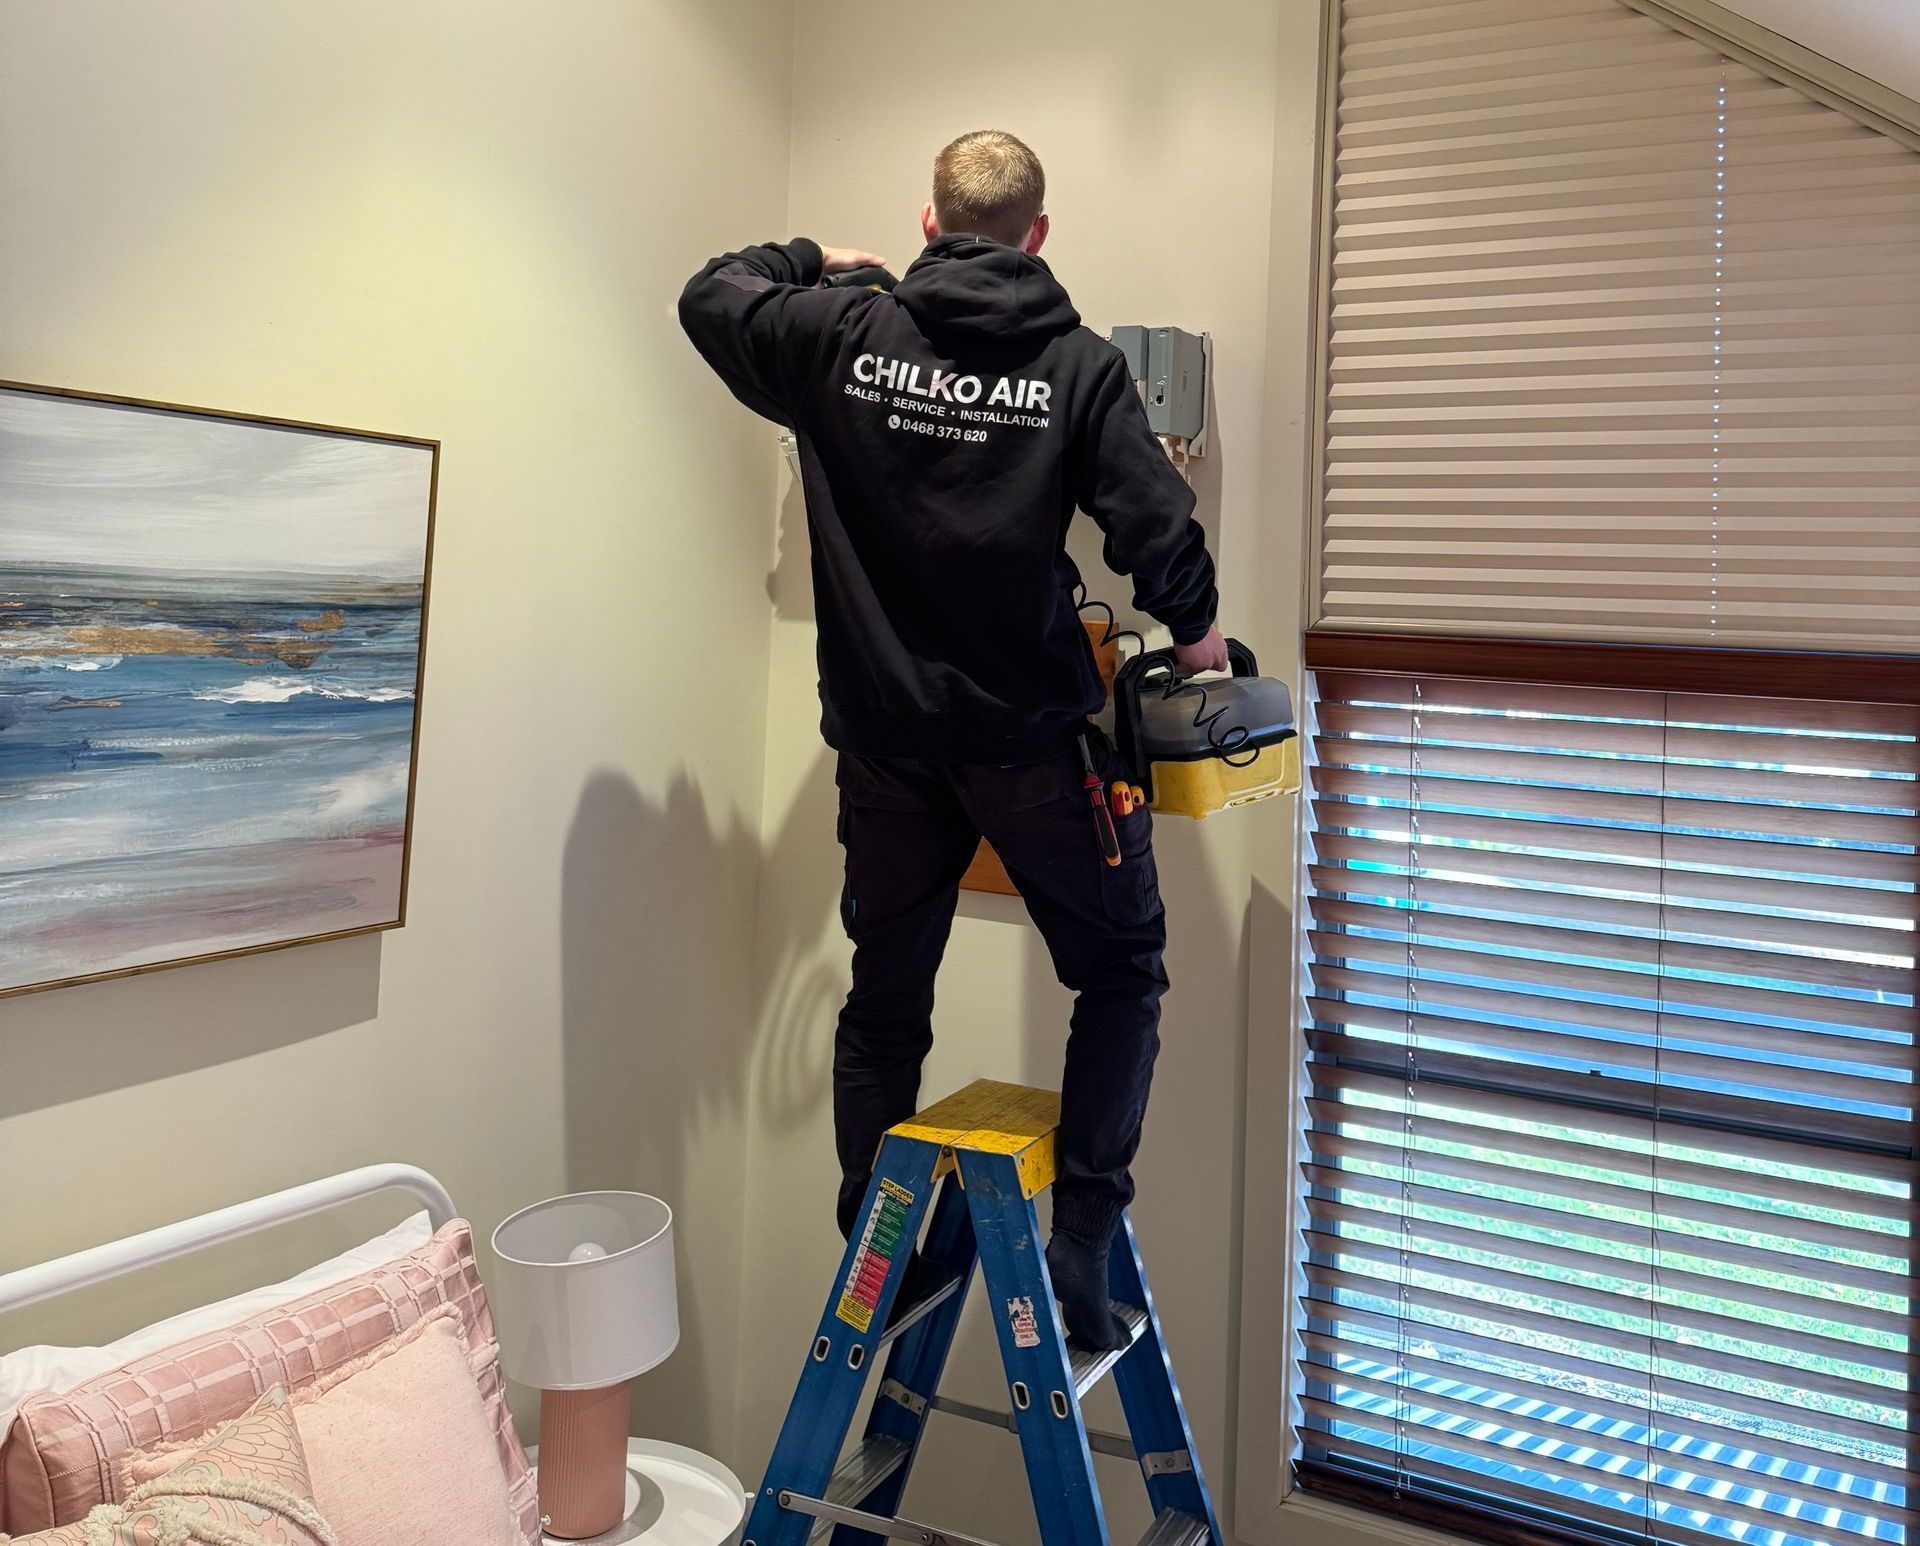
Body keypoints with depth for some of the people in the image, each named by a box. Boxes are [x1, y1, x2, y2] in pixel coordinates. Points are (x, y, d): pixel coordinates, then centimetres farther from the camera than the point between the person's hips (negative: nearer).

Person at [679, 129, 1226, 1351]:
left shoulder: (844, 337, 0)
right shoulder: (1080, 365, -6)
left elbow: (710, 297, 15)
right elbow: (1159, 529, -10)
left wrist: (817, 260, 31)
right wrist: (1194, 631, 9)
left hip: (885, 734, 3)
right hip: (1030, 734, -2)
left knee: (885, 998, 17)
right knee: (1121, 972, 15)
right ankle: (1083, 1239, 8)